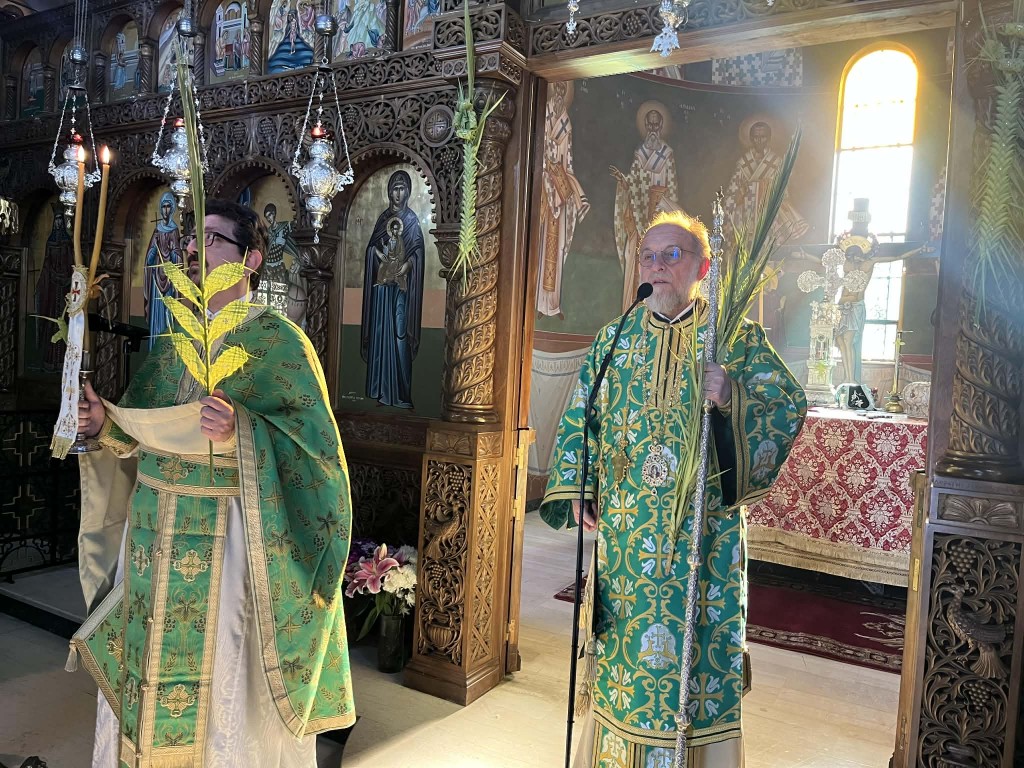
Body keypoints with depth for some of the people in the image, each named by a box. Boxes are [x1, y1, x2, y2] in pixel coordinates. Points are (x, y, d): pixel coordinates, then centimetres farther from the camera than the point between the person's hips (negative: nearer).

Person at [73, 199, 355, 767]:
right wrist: (106, 424, -5)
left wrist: (238, 431, -31)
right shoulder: (175, 341, 11)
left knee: (226, 681, 5)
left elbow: (313, 438, -18)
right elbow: (144, 429, 15)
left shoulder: (279, 342, -10)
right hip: (153, 529, 7)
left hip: (228, 540, -6)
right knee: (143, 670, 17)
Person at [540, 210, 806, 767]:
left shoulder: (735, 336, -1)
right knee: (624, 643, 12)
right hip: (625, 528, 3)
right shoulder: (614, 339, 8)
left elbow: (790, 403, -7)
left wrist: (733, 398, -26)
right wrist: (572, 487, -1)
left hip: (703, 528, -2)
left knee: (698, 645, 5)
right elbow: (578, 418, 9)